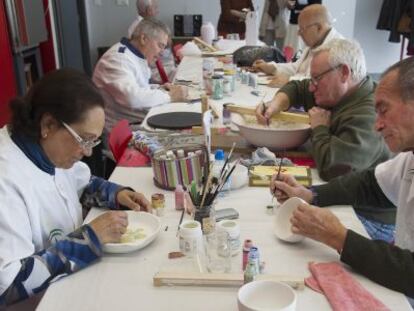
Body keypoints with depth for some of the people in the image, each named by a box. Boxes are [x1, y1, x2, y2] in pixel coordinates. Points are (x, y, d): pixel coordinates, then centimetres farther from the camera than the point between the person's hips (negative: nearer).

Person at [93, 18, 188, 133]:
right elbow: (131, 97, -33)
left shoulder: (137, 56, 13)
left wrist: (161, 89, 5)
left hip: (141, 121, 10)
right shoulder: (118, 58, -18)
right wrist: (170, 96, -23)